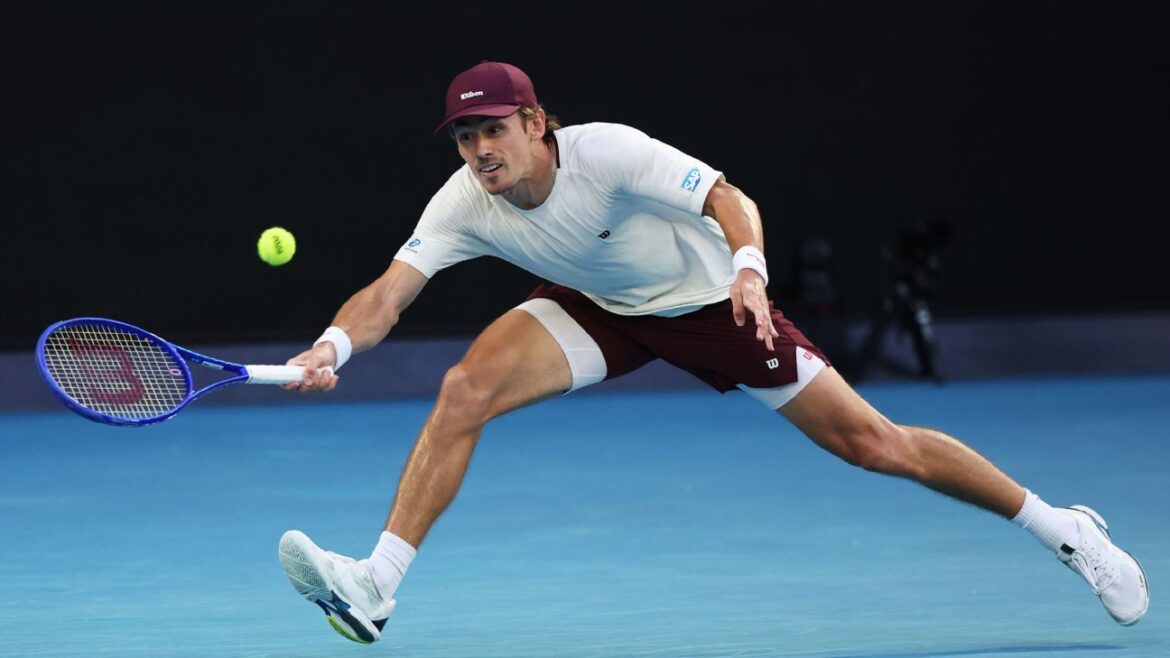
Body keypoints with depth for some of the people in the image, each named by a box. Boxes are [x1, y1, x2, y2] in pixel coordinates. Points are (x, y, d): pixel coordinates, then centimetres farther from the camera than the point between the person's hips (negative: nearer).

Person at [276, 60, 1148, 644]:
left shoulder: (605, 153, -32)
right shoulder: (464, 204, -21)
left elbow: (733, 201, -33)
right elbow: (389, 292, -30)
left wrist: (749, 269, -54)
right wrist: (334, 345, -51)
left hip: (711, 300, -3)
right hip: (598, 311, 3)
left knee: (872, 443, -4)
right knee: (465, 390, -22)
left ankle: (1062, 528, 13)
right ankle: (376, 588, -20)